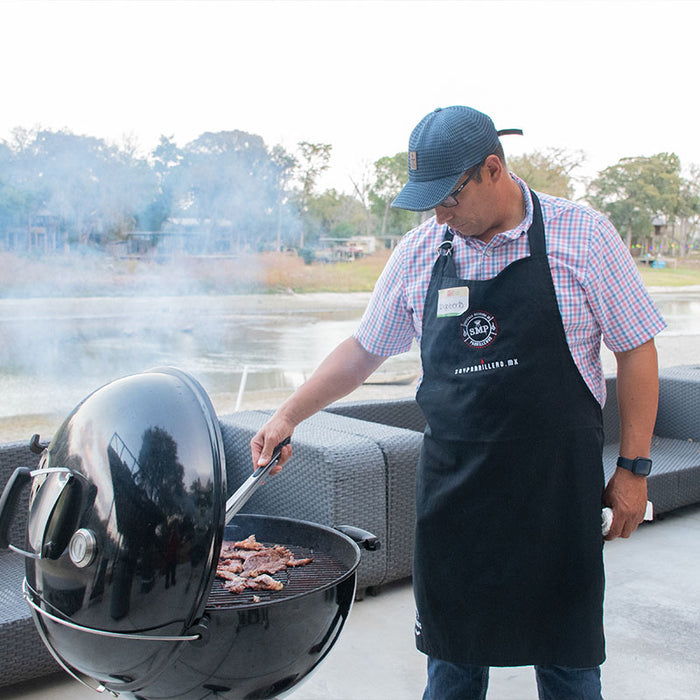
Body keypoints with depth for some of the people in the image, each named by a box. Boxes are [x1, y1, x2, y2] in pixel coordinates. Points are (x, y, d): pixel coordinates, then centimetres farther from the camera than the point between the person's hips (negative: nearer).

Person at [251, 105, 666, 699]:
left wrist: (634, 468, -3)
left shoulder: (583, 236, -7)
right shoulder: (420, 252, 2)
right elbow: (364, 350, 13)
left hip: (557, 488, -2)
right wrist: (289, 415, 9)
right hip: (453, 488, 3)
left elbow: (636, 350, -1)